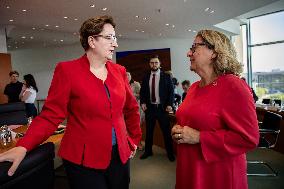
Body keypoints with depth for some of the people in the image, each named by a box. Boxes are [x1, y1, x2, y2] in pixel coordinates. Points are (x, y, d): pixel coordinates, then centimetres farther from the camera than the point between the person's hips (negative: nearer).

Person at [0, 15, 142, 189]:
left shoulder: (119, 71, 3)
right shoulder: (67, 70, -9)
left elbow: (131, 108, 12)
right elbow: (51, 115, -10)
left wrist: (134, 138, 13)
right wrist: (23, 146, -22)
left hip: (120, 155, 5)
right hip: (83, 160, -4)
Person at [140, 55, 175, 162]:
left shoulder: (166, 76, 0)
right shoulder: (146, 77, 7)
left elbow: (171, 91, 0)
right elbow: (142, 91, 10)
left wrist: (170, 104, -10)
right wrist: (142, 102, -4)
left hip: (162, 107, -2)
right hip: (149, 107, 3)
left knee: (166, 131, 6)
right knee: (149, 131, 11)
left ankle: (170, 152, 20)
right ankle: (148, 151, 25)